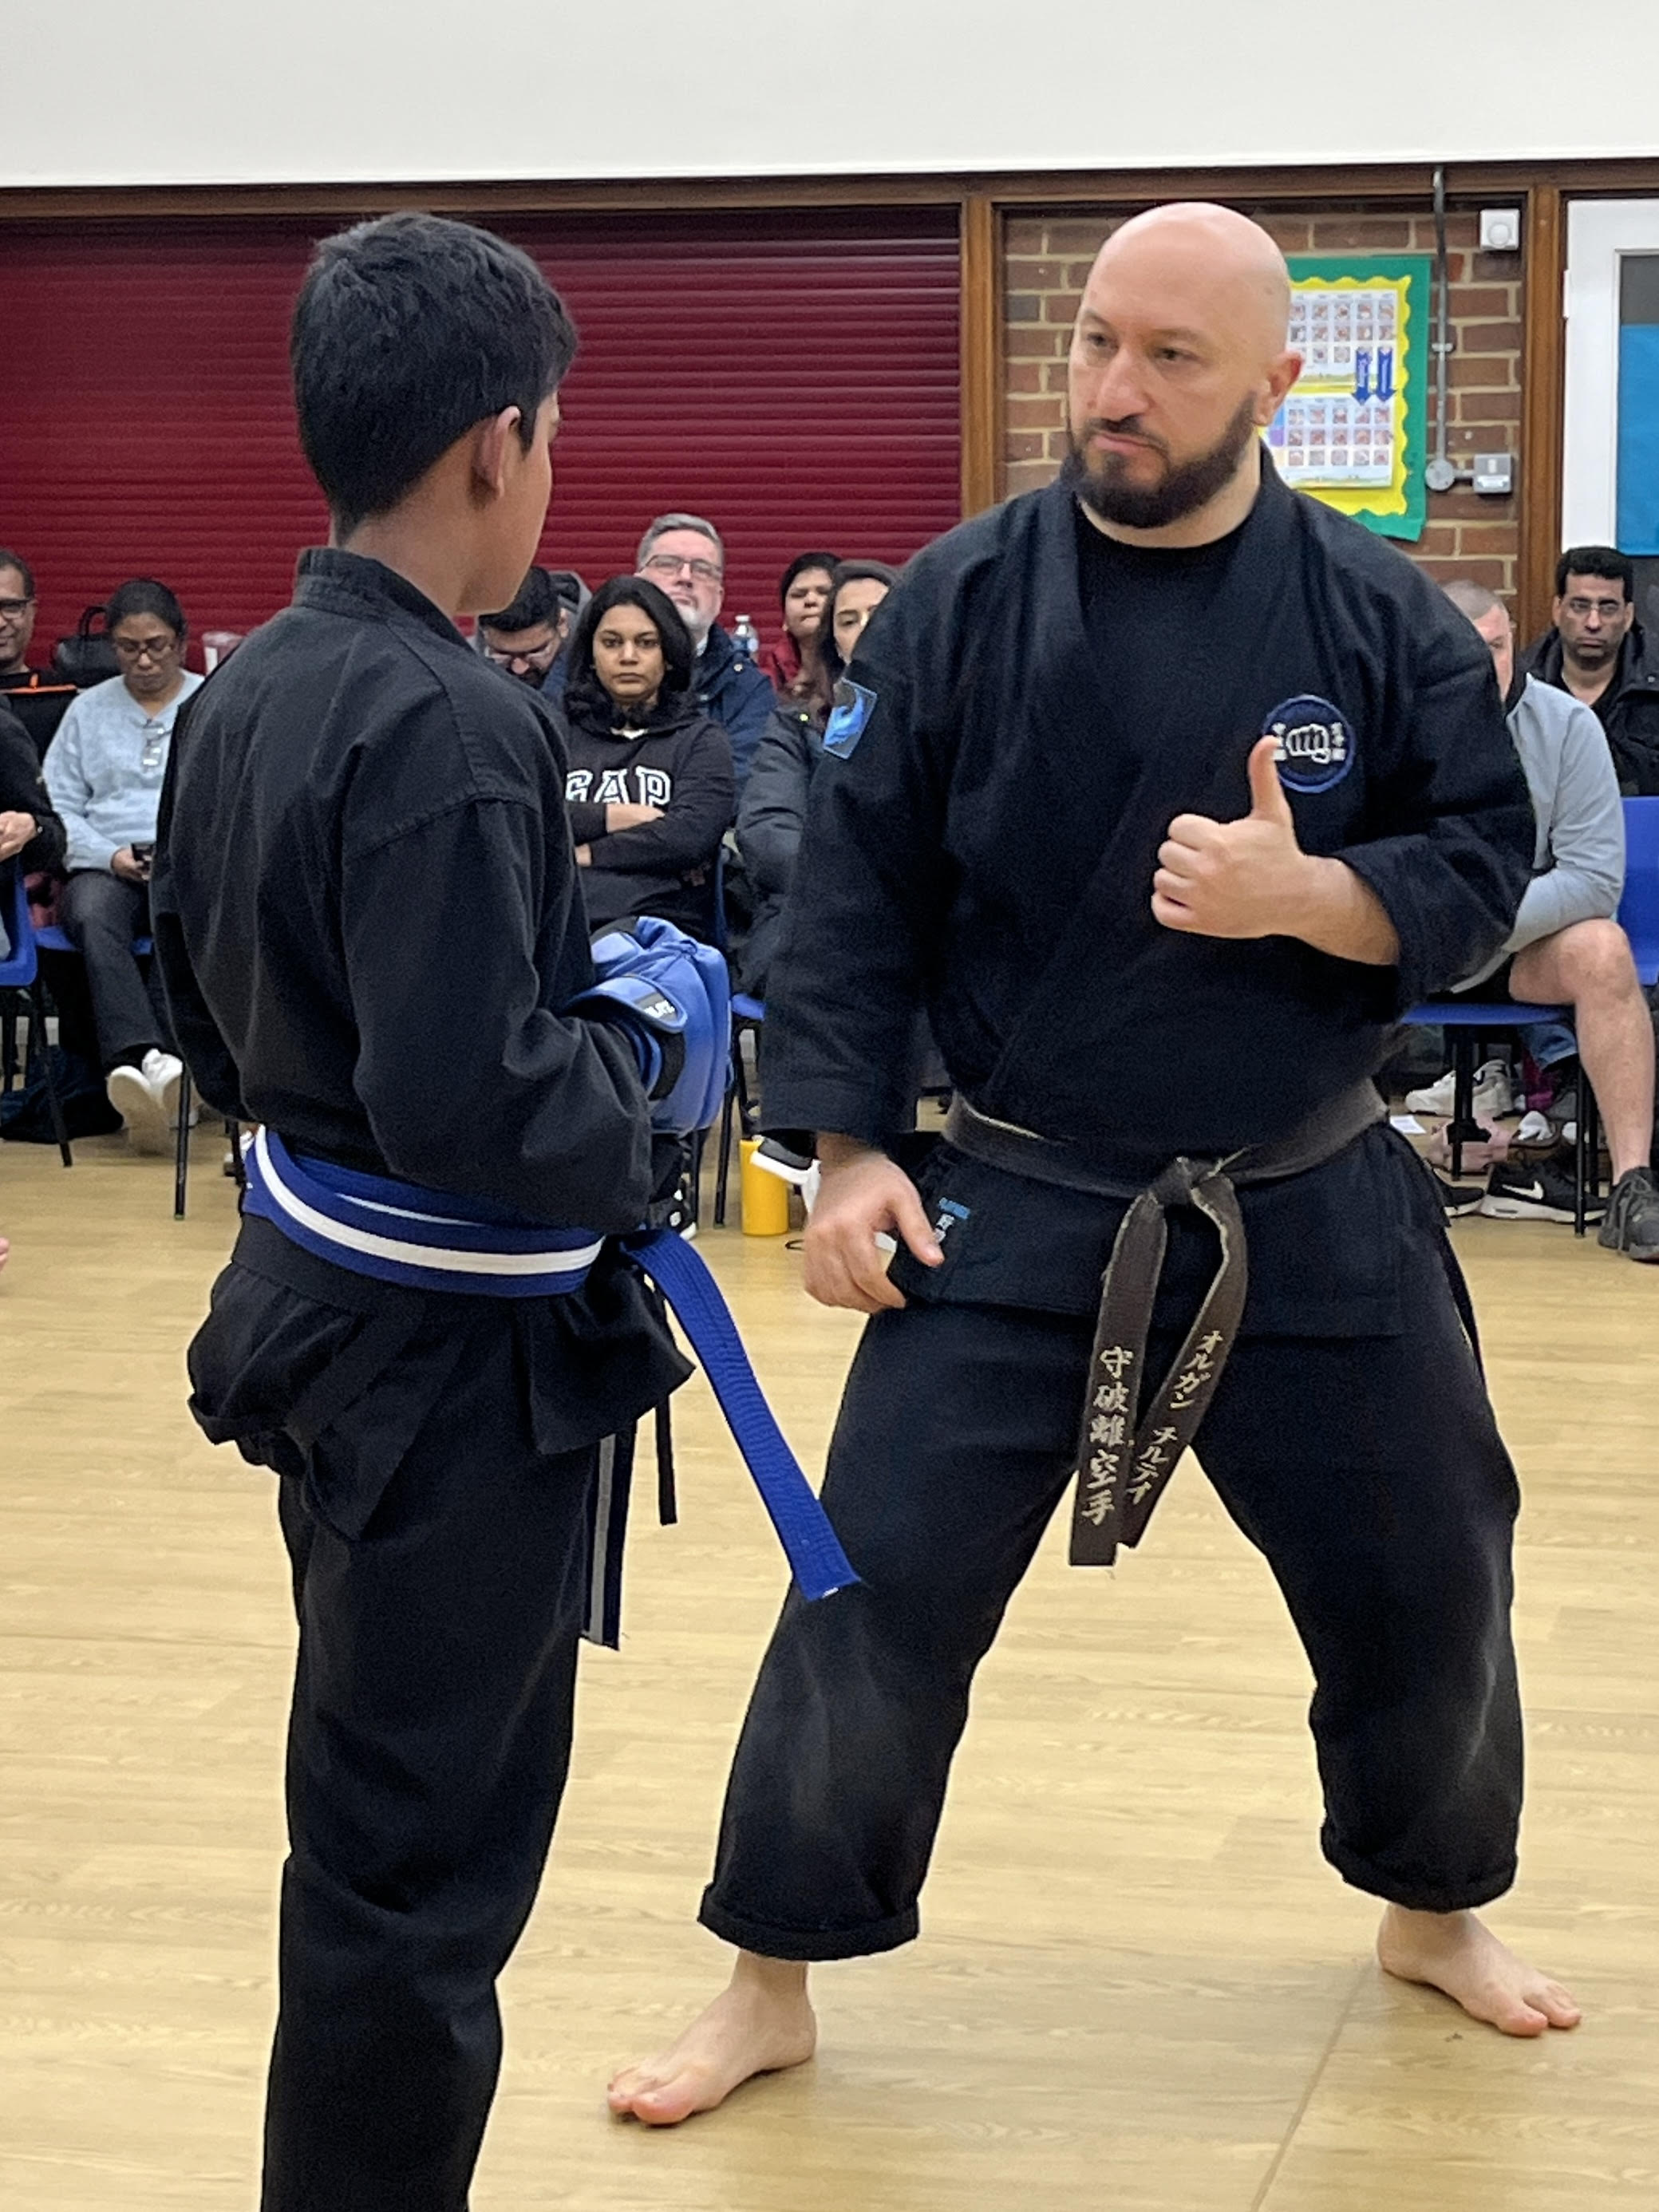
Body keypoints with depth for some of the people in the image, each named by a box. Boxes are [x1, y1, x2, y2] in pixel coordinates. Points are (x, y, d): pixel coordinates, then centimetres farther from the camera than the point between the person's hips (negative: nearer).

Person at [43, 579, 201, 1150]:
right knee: (94, 918, -36)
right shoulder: (88, 710, 20)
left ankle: (147, 1073, -50)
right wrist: (112, 855, -6)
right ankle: (142, 1060, -55)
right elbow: (58, 807, 12)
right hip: (106, 867, 1)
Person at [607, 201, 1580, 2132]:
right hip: (1013, 1204, -1)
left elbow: (1483, 869, -3)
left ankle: (1433, 1909, 39)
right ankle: (772, 1986, 13)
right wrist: (848, 1149, -9)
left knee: (1423, 1584, 13)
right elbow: (854, 886, -4)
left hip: (1309, 1213, 2)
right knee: (885, 1588, -3)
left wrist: (1304, 894, -22)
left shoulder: (1377, 616, -5)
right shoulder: (965, 600, -7)